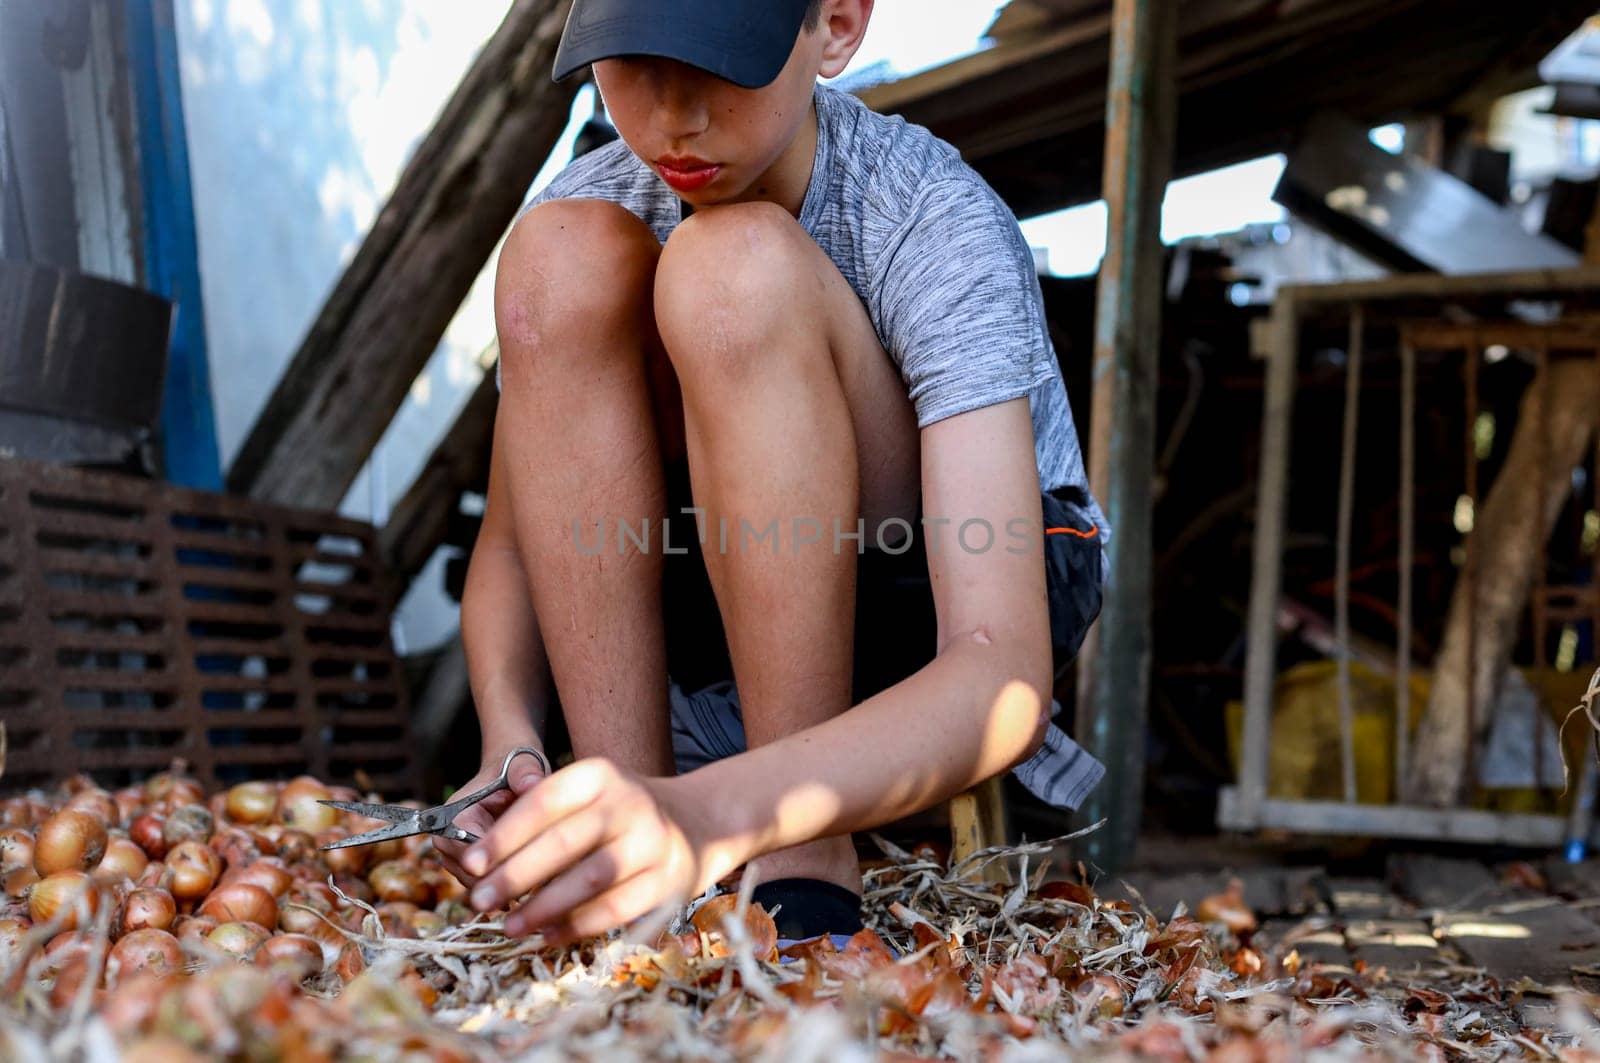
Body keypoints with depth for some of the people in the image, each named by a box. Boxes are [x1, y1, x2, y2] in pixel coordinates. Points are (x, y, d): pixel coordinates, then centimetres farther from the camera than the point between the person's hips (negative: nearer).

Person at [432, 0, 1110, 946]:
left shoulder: (944, 225, -27)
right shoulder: (592, 203, -13)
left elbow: (1007, 677, -38)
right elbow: (509, 543, -5)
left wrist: (716, 814, -55)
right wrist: (508, 751, -28)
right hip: (737, 592, 5)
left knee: (739, 264, -31)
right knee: (564, 257, -23)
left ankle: (808, 871, -27)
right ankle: (624, 854, -23)